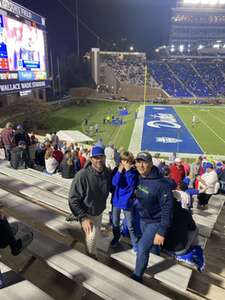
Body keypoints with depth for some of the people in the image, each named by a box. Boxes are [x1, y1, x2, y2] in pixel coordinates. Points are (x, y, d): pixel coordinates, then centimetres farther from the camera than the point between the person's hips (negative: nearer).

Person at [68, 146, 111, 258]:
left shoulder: (108, 173, -16)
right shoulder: (82, 175, -32)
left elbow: (112, 189, 5)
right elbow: (73, 199, -25)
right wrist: (83, 218, -27)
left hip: (100, 212, 6)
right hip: (87, 214, -6)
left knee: (96, 234, 28)